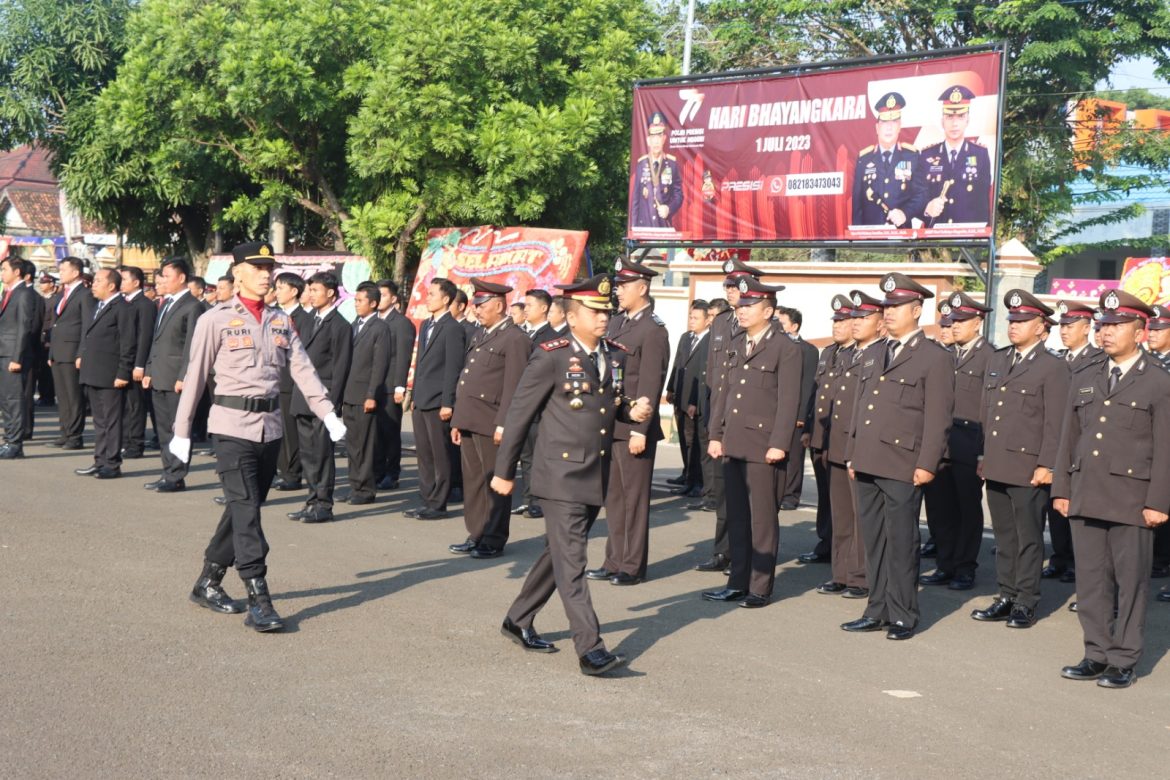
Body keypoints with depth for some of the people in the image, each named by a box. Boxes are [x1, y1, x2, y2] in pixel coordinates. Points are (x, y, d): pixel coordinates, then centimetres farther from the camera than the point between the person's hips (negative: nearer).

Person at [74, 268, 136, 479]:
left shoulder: (123, 308, -11)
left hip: (110, 376, -9)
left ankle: (112, 465, 3)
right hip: (92, 375, 9)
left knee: (111, 421, -2)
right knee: (99, 421, 14)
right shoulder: (98, 307, 17)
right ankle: (100, 462, 20)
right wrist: (81, 356, 11)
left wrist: (123, 374, -18)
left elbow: (128, 344, -15)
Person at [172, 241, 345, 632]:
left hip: (270, 426, 6)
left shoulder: (281, 321, 12)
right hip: (233, 425, -6)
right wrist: (182, 431, 0)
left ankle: (208, 583, 25)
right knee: (245, 510, -11)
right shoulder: (216, 320, -3)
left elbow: (302, 370, 5)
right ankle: (258, 599, -12)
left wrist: (328, 413, -8)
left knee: (247, 507, 12)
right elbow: (195, 376, -1)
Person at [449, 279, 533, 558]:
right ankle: (476, 535, 20)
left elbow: (513, 388, -15)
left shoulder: (515, 339, -9)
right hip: (469, 421, 9)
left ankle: (494, 541, 6)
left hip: (491, 424, -9)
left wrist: (503, 425, -19)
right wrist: (458, 420, 18)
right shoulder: (480, 336, 19)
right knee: (472, 480, 12)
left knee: (494, 482, 0)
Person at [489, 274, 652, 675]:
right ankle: (590, 649, -8)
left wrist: (633, 412, -3)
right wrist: (504, 471, -3)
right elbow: (518, 414, -6)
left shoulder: (617, 355, 8)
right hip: (562, 476, -7)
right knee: (571, 563, -7)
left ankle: (518, 621, 33)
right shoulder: (551, 356, -11)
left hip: (597, 477, 7)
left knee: (557, 555, 17)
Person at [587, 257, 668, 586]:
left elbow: (650, 385, -16)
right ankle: (614, 562, 20)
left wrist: (640, 430, -20)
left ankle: (633, 566, 10)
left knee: (634, 498, 2)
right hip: (609, 424, 8)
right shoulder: (616, 323, 14)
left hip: (634, 427, -8)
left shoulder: (653, 330, -11)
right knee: (612, 497, 12)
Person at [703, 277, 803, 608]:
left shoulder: (786, 348, -6)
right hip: (734, 444, 7)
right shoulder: (737, 345, 16)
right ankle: (738, 583, 19)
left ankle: (760, 587, 8)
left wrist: (779, 444, -16)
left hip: (763, 447, -7)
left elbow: (789, 401, -11)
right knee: (736, 517, 11)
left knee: (762, 519, 0)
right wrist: (716, 435, 13)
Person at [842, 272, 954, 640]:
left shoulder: (934, 358, -4)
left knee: (901, 544, -1)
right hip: (867, 466, 7)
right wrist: (853, 455, 17)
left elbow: (938, 417, -9)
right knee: (874, 541, 11)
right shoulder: (877, 355, 19)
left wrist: (926, 464, -15)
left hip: (901, 468, -7)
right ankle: (878, 610, 19)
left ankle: (902, 616, 8)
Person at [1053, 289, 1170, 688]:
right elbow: (1069, 440, 17)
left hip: (1131, 502, -5)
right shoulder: (1084, 381, 14)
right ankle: (1097, 655, 19)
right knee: (1091, 581, 9)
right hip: (1085, 499, 5)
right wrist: (1062, 489, 12)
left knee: (1130, 583, 2)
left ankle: (1124, 662, 10)